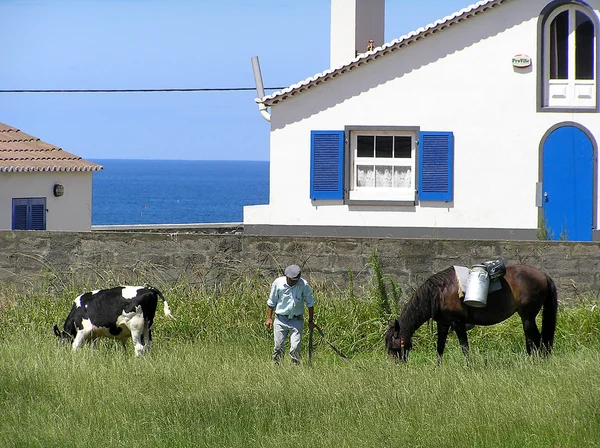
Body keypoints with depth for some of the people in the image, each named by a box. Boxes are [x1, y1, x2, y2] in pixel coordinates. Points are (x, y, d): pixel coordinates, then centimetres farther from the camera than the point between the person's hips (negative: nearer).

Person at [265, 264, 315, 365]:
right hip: (280, 319, 1)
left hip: (296, 320, -1)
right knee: (278, 346, 1)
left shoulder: (304, 285, -9)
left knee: (295, 348, -9)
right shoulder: (278, 283, -8)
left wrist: (311, 321, 10)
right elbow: (271, 302, 6)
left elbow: (310, 303, 5)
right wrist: (269, 318, 5)